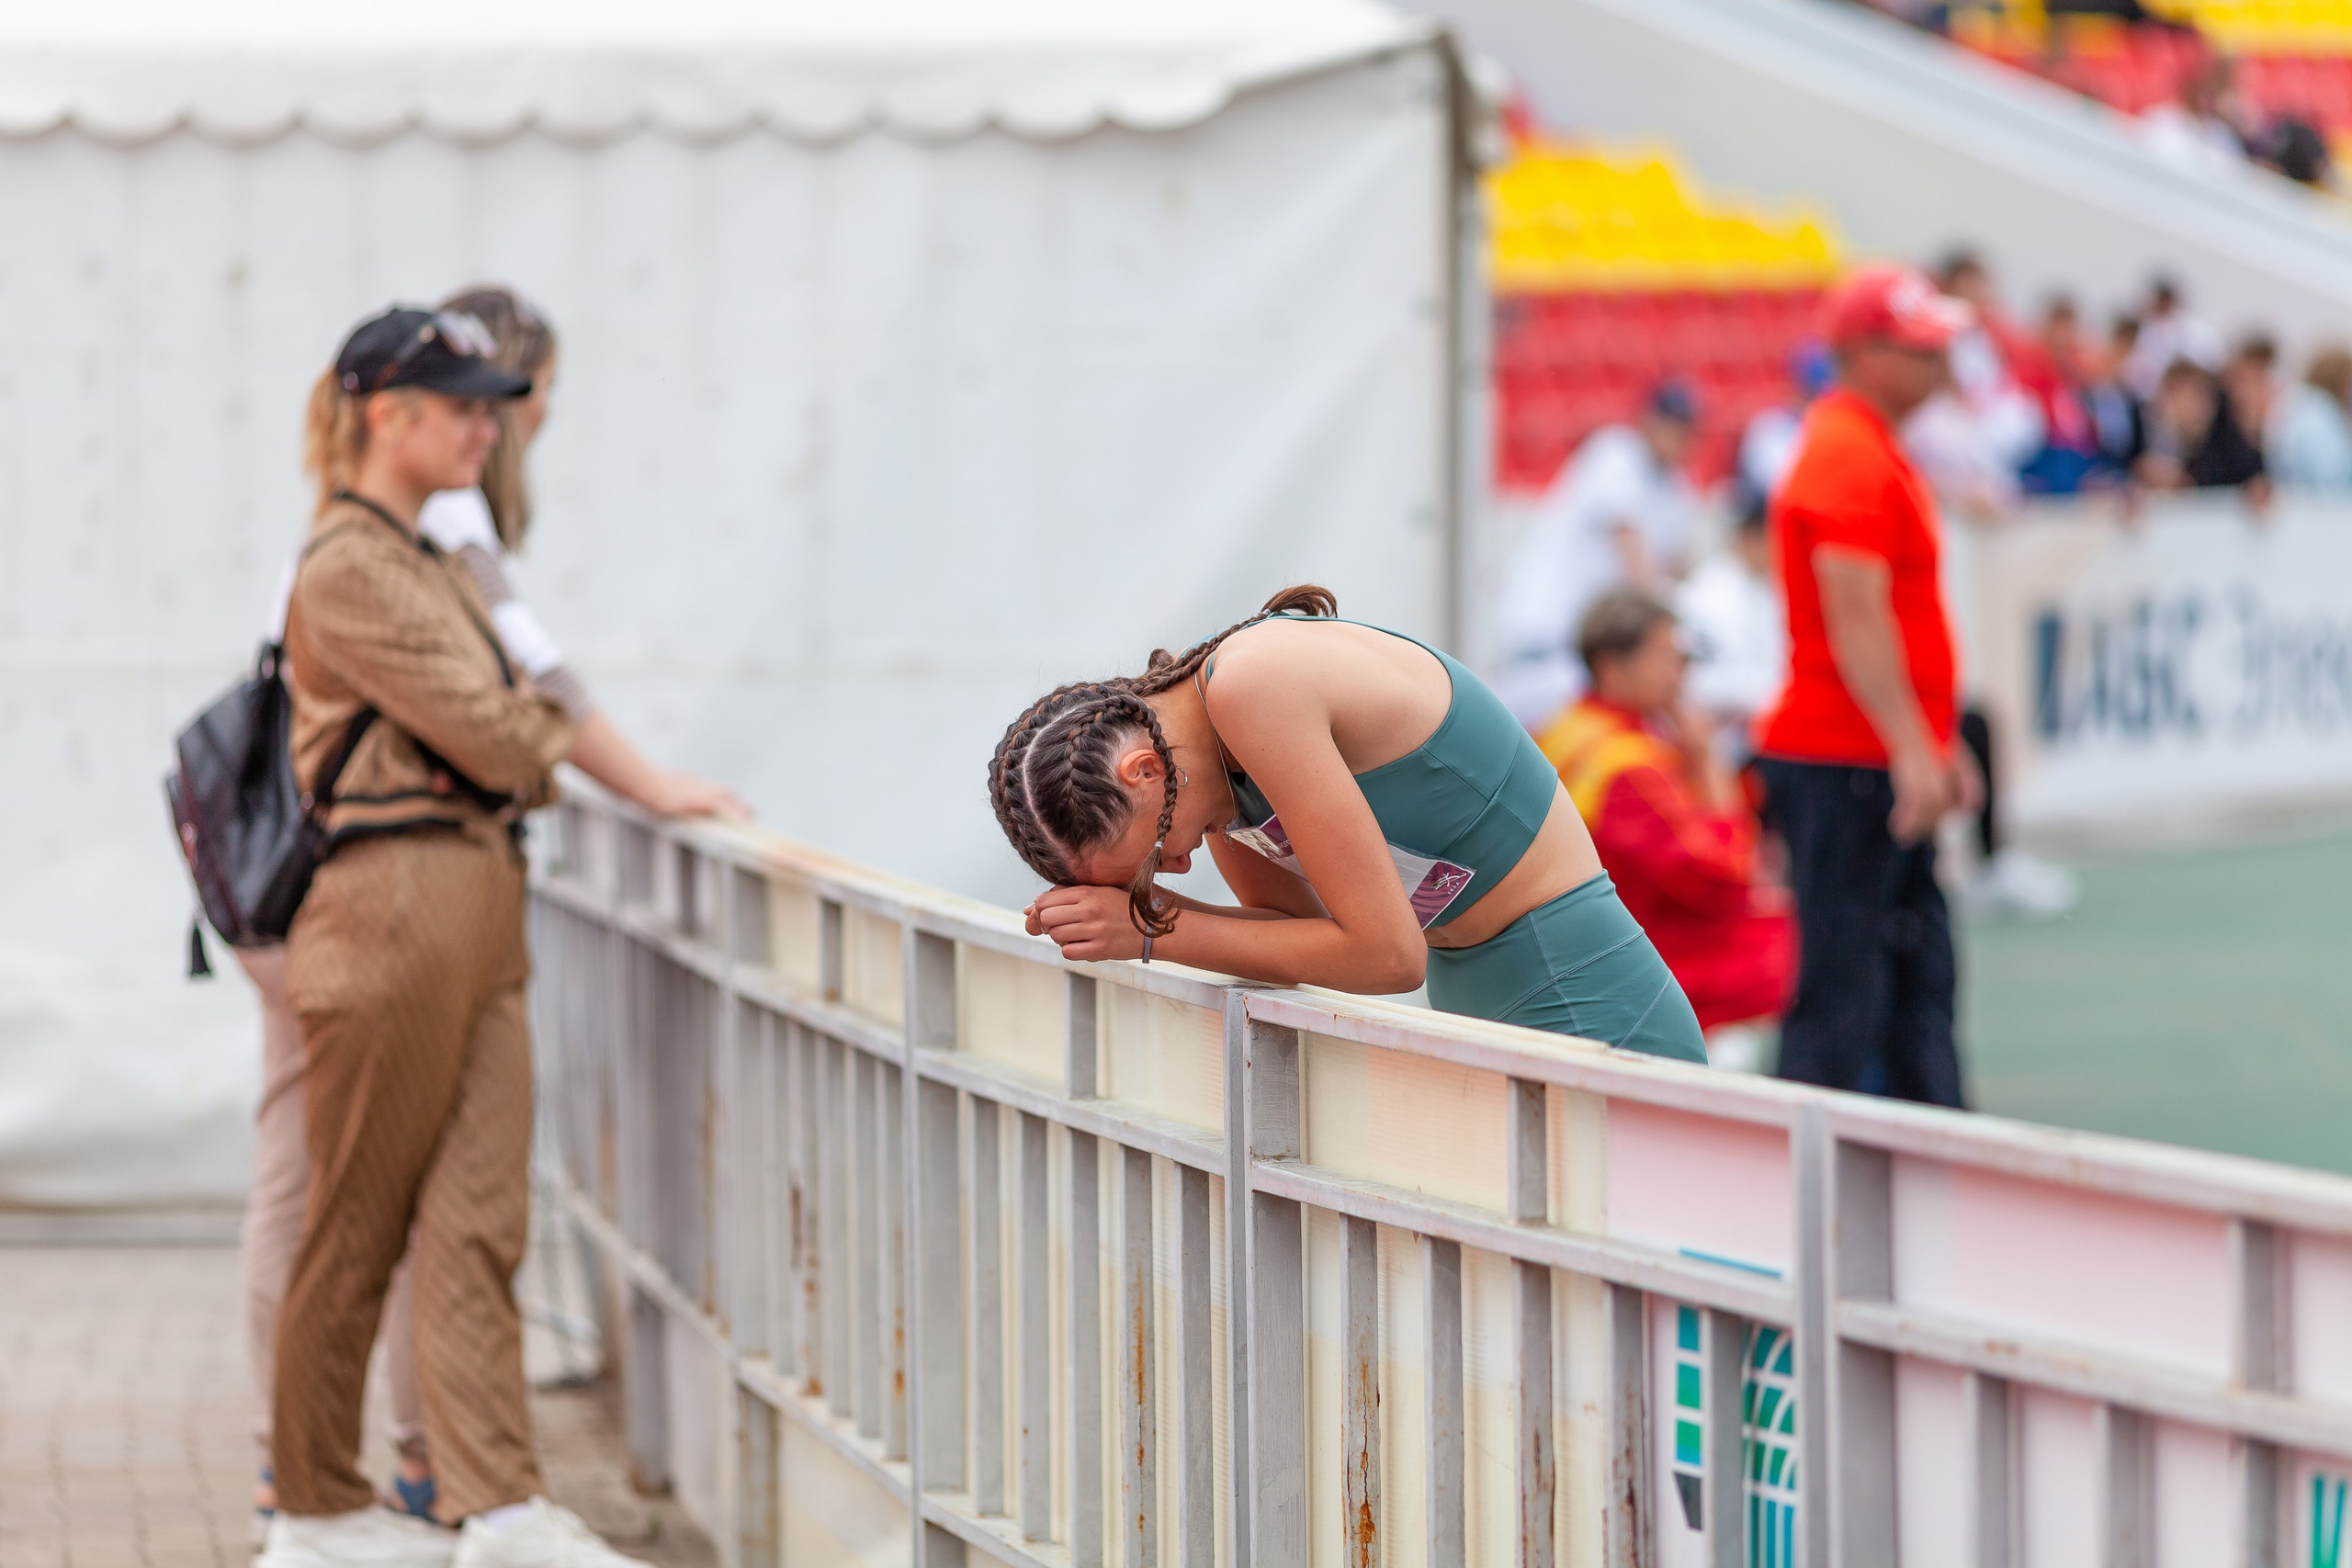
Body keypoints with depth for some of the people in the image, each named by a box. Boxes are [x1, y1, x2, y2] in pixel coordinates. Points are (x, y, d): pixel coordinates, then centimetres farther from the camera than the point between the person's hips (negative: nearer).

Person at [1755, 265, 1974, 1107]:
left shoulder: (1875, 447, 18)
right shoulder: (1847, 454, -15)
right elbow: (1856, 619, -21)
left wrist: (1936, 747, 23)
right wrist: (1911, 752, -25)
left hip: (1892, 767, 11)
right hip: (1845, 763, -11)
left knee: (1921, 977, 13)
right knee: (1842, 989, -8)